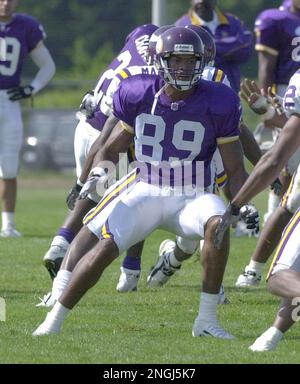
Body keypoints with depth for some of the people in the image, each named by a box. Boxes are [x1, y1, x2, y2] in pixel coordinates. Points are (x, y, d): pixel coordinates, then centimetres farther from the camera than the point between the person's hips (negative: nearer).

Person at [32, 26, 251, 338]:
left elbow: (235, 170, -3)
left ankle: (207, 320, -22)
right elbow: (113, 148, 10)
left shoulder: (216, 104, -9)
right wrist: (98, 174, -10)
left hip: (190, 196, -1)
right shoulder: (138, 95, -4)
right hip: (145, 191, 1)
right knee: (103, 249, -18)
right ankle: (54, 320, -1)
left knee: (217, 225, -33)